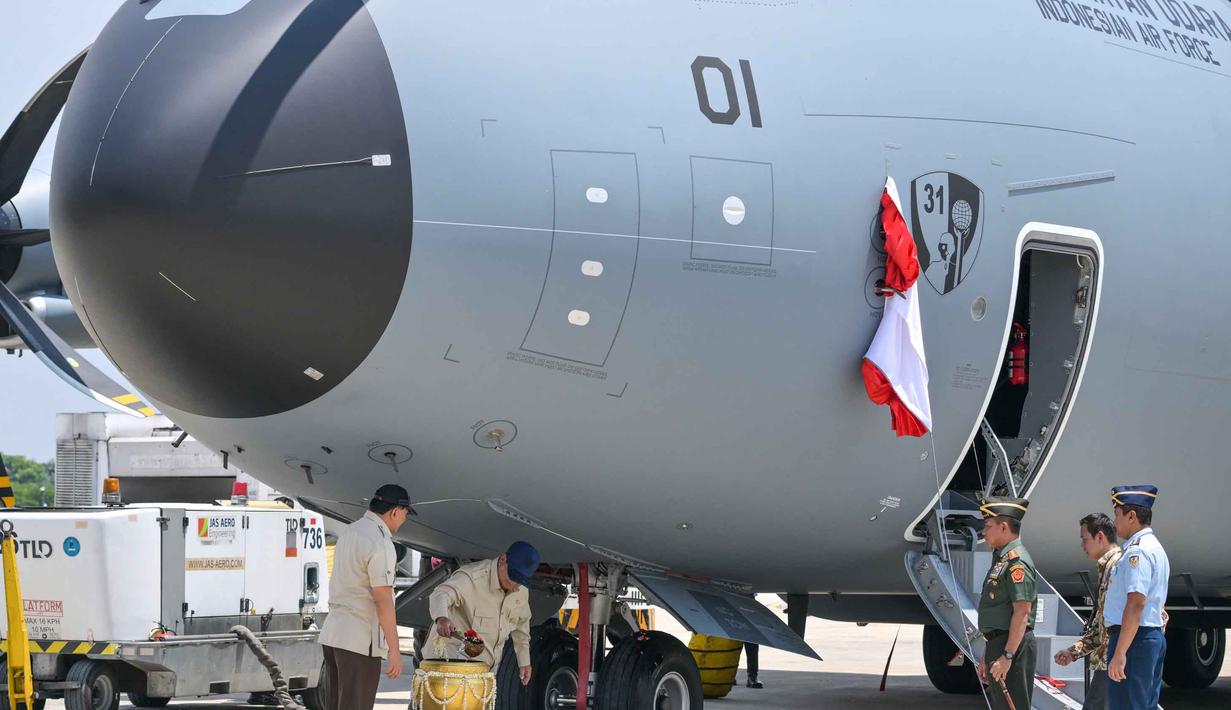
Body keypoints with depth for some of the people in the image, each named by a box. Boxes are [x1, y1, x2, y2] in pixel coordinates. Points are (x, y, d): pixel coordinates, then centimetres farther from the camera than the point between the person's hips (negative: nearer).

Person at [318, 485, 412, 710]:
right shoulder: (379, 543, -16)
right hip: (360, 640, -9)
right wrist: (394, 650, -19)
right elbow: (382, 600, -20)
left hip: (333, 632, 9)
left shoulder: (348, 532, 12)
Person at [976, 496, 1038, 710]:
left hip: (1012, 646, -11)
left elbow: (1022, 613, -21)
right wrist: (987, 656, 24)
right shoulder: (1001, 559, 19)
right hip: (998, 645, 11)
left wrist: (1007, 656, -25)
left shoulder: (1016, 561, -14)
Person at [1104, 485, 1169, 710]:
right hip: (1154, 637, 11)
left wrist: (1119, 653, -25)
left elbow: (1136, 604, -23)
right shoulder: (1154, 547, 19)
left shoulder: (1138, 551, -15)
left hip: (1134, 638, -11)